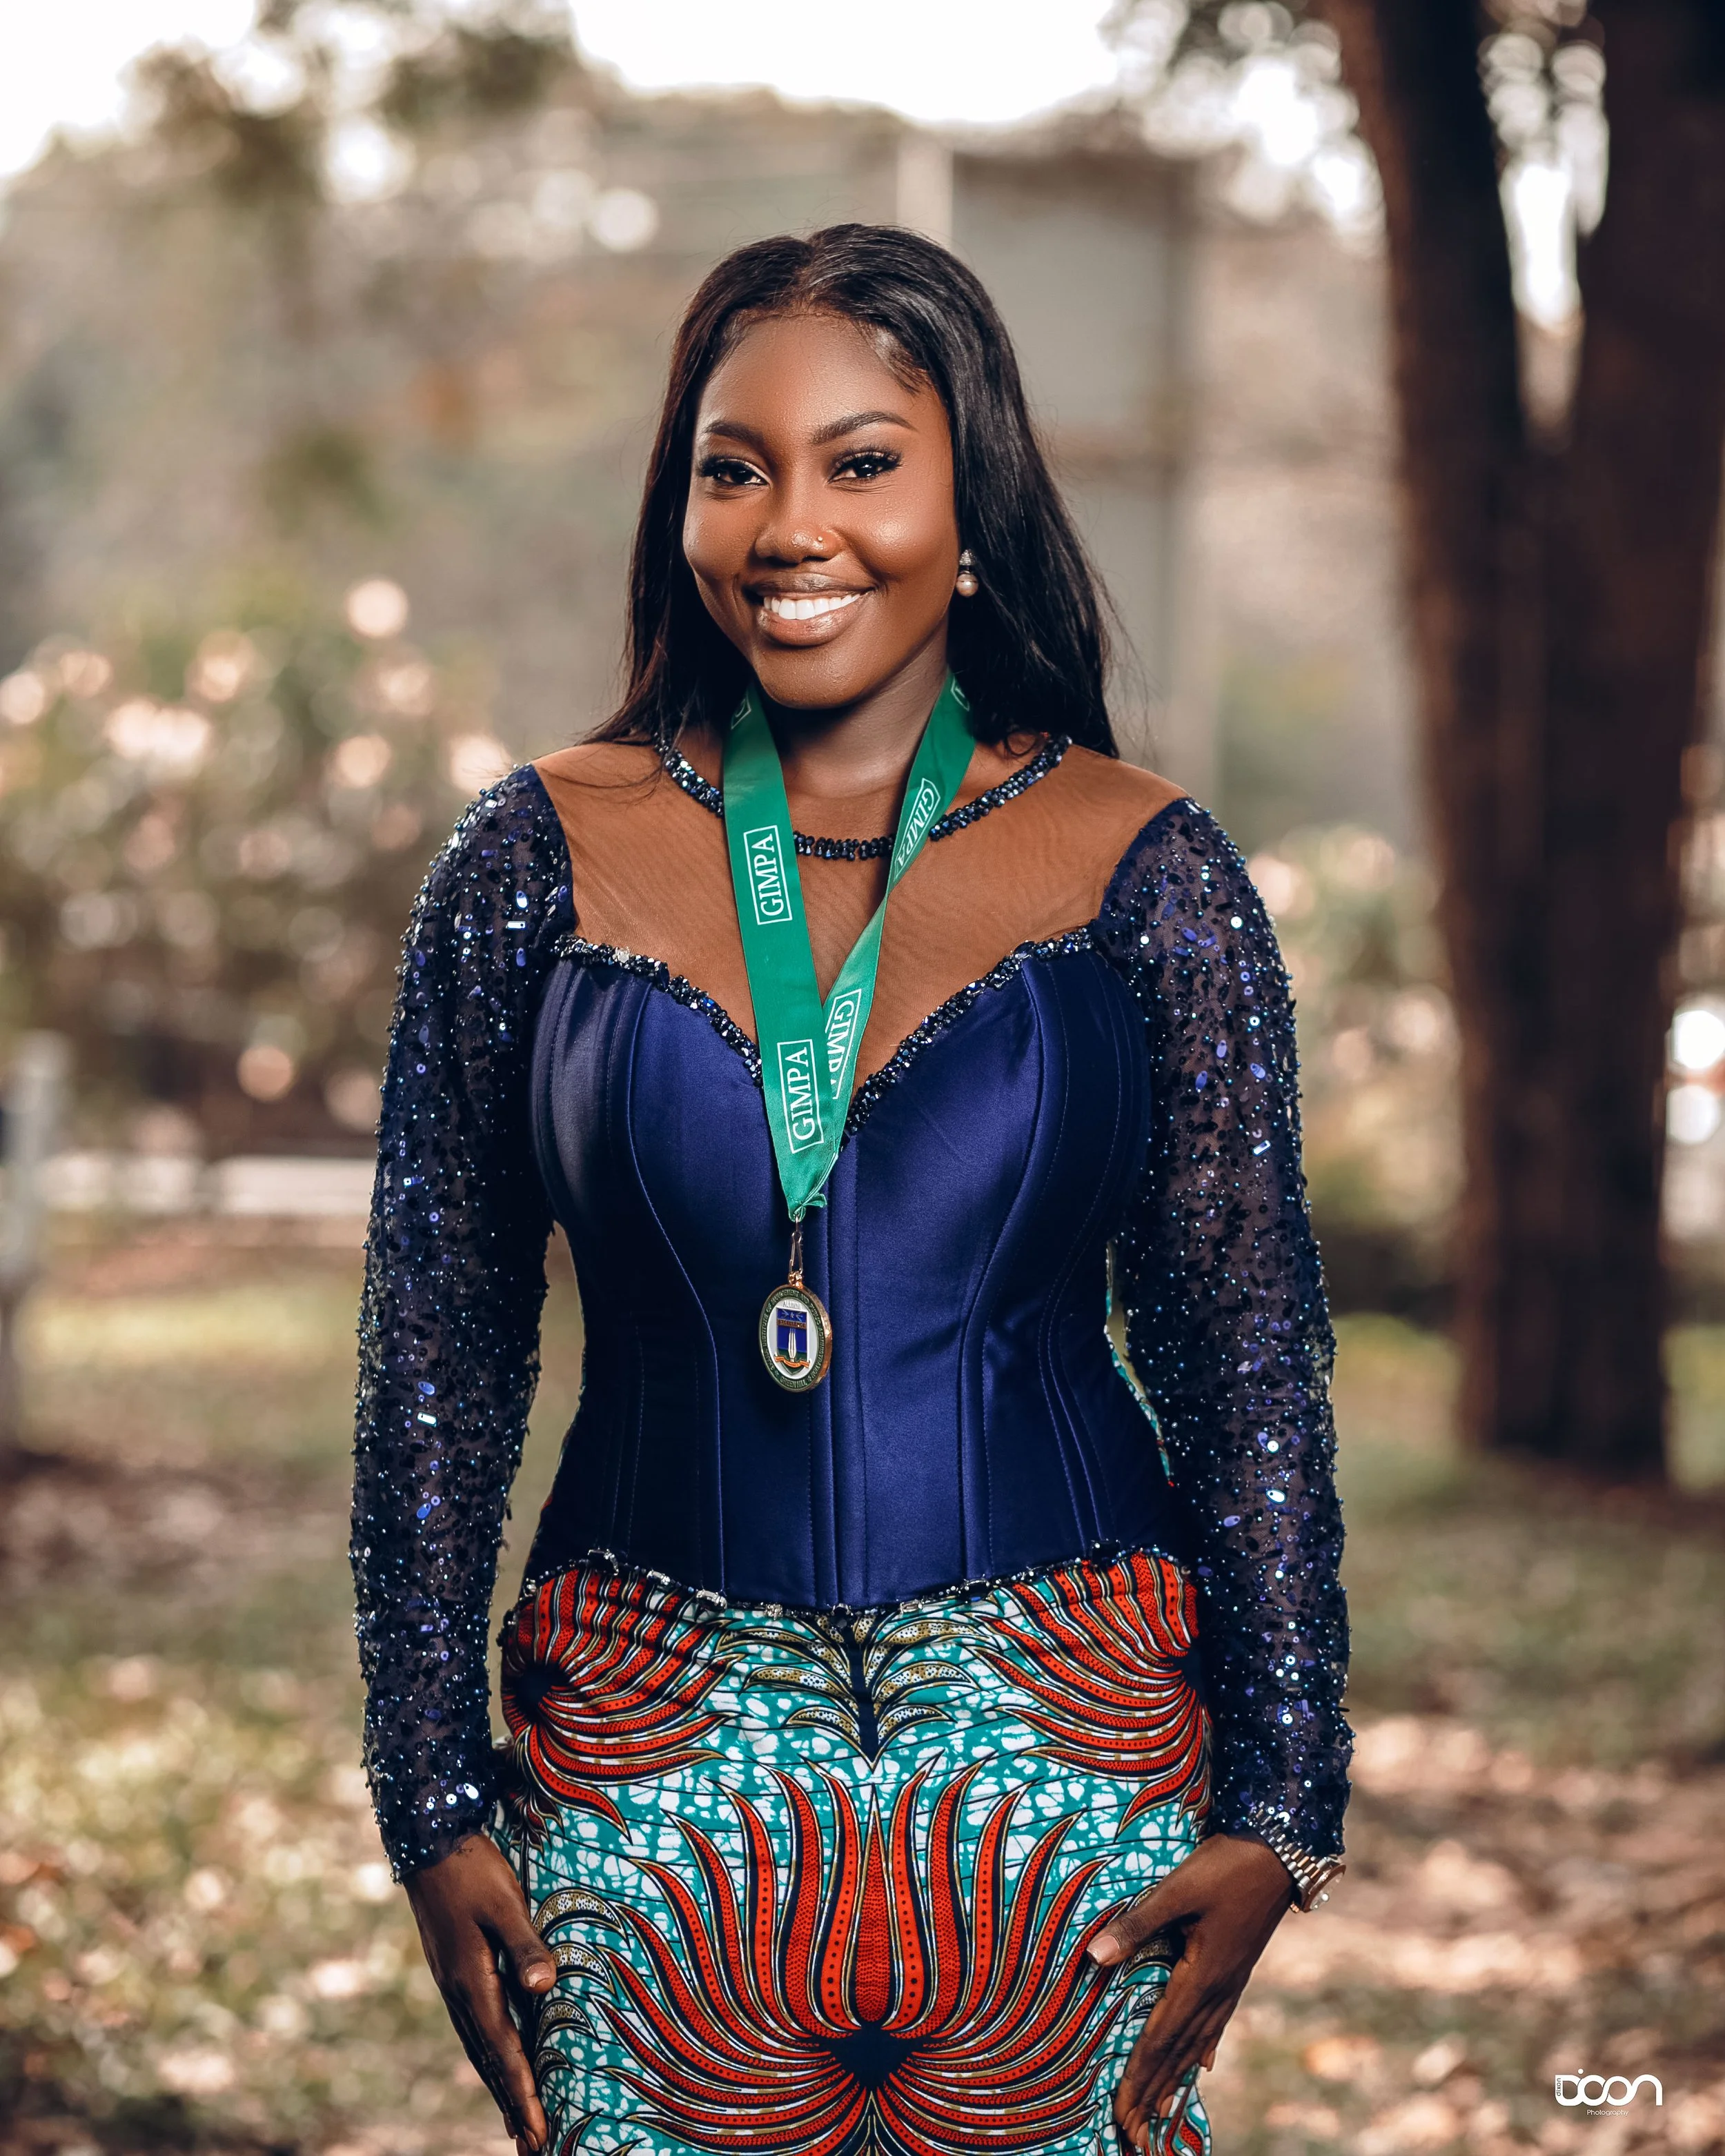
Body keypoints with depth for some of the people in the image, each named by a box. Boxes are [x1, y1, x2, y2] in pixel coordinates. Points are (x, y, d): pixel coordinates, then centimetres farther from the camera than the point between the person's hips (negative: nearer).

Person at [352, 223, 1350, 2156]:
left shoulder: (1144, 872, 0)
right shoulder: (538, 863, 2)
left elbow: (1250, 1360, 2)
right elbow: (431, 1358, 4)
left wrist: (1275, 1810, -2)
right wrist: (434, 1801, 1)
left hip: (1070, 1758, 0)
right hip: (658, 1757, 1)